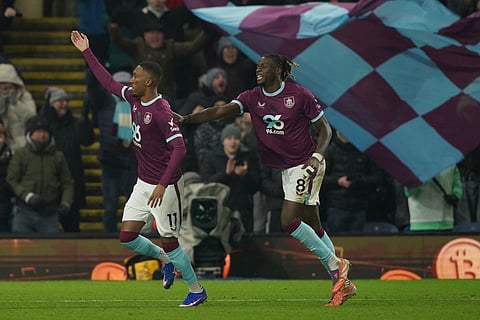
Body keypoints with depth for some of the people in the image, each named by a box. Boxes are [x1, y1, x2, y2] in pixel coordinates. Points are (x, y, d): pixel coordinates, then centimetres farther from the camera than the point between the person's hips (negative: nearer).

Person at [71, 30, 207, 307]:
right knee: (127, 237, 5)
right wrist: (86, 52, 19)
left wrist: (162, 185, -31)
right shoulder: (134, 99, 4)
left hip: (166, 187, -8)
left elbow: (179, 148, -27)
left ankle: (197, 290, 15)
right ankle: (166, 260, 28)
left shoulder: (161, 111, -22)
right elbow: (108, 82, 18)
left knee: (169, 242, -1)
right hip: (143, 184, 8)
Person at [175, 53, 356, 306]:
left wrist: (317, 157, -19)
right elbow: (220, 112, -11)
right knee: (313, 226, 9)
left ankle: (335, 264, -2)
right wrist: (185, 119, -25)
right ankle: (343, 283, 16)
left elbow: (325, 129, -4)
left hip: (306, 166, -6)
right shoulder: (252, 98, 2)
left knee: (289, 221, -17)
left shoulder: (300, 95, -10)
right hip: (286, 169, 6)